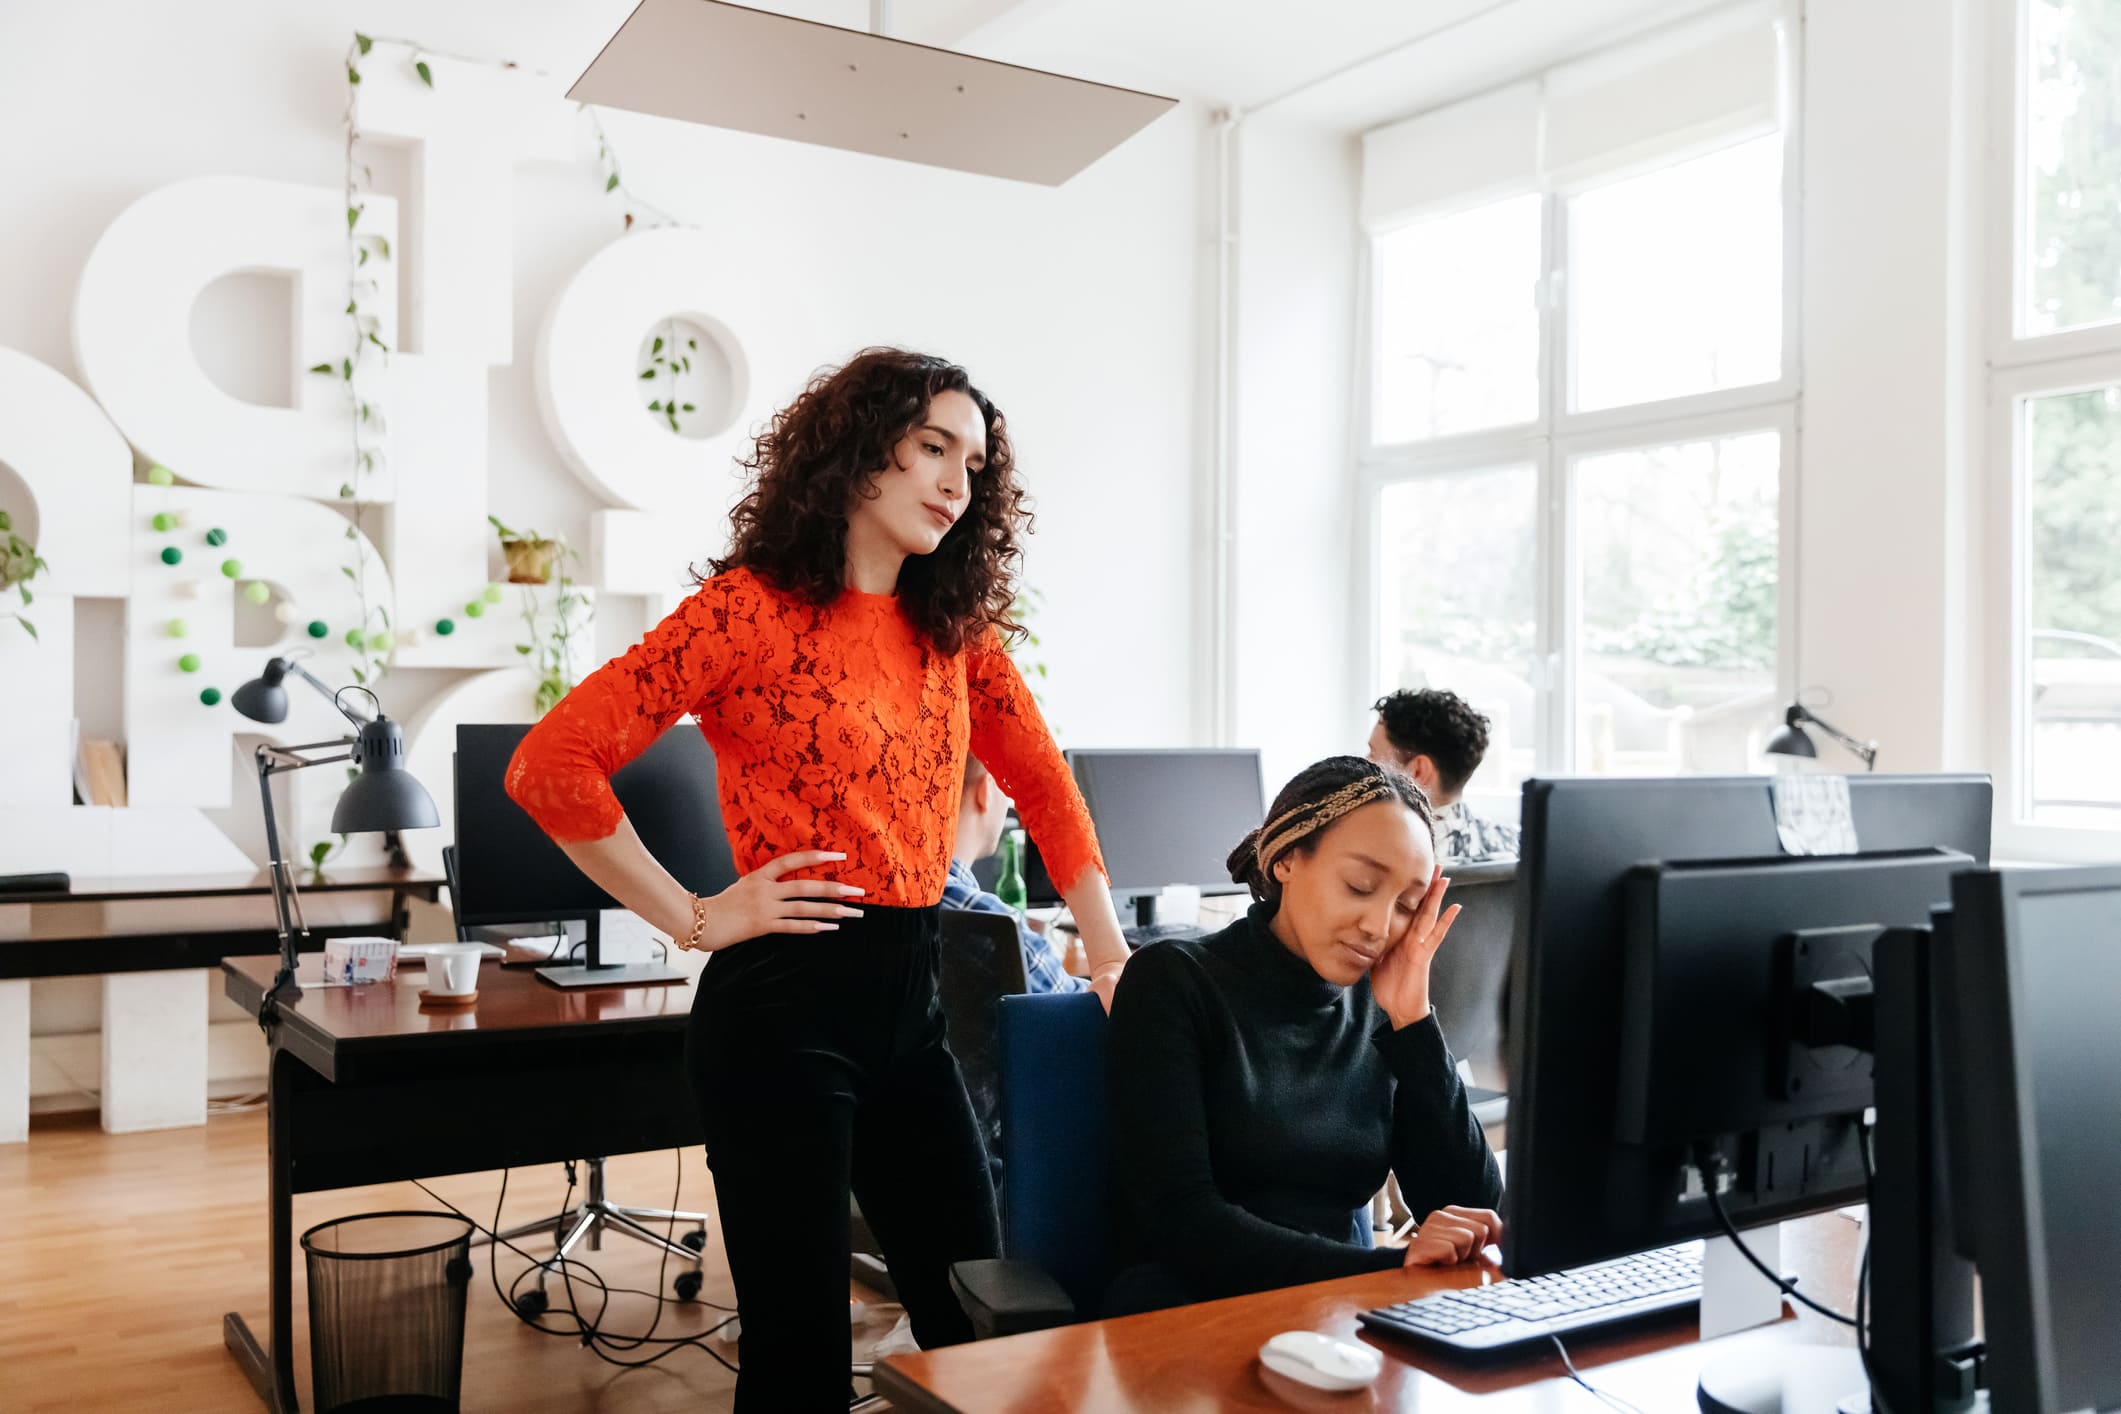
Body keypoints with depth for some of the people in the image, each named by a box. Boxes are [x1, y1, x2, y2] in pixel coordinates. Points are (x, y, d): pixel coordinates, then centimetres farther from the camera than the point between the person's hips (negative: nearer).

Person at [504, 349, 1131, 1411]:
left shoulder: (954, 627, 8)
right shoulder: (752, 608, -10)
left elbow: (1041, 781, 17)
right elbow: (550, 765, -14)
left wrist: (1113, 955, 12)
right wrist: (692, 919, -12)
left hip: (911, 1000, 6)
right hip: (786, 1003, -6)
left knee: (984, 1321, 12)